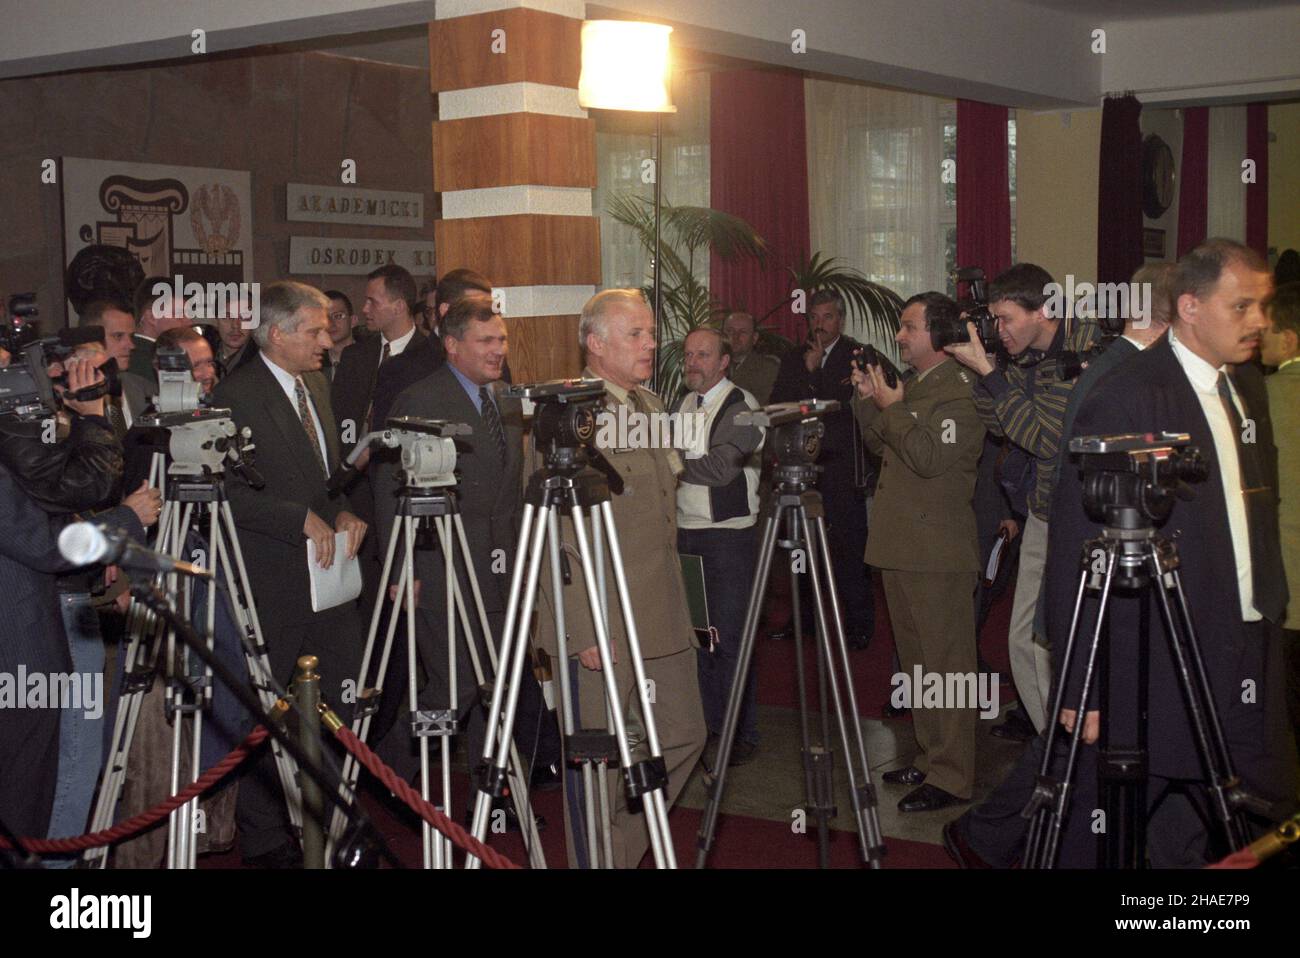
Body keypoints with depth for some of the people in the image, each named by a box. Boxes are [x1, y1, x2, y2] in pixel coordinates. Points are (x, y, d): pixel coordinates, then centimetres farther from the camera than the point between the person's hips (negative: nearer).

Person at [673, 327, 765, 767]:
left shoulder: (741, 405, -9)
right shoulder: (684, 404, 15)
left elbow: (722, 467, -19)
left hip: (729, 536, -7)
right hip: (685, 532, 7)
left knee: (730, 639, -4)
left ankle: (741, 735, 5)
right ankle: (710, 730, 22)